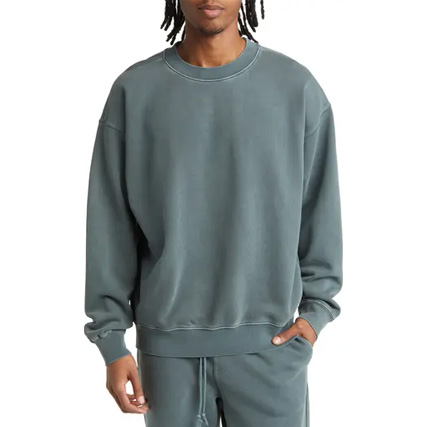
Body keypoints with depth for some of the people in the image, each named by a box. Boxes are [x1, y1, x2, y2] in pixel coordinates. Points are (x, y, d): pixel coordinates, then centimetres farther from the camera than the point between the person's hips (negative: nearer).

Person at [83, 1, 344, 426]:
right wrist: (111, 335, -1)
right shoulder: (134, 91, -2)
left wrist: (316, 308, -1)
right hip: (167, 343, 1)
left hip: (270, 342, 0)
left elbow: (320, 211, 4)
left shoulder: (297, 87, -3)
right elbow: (110, 224, 0)